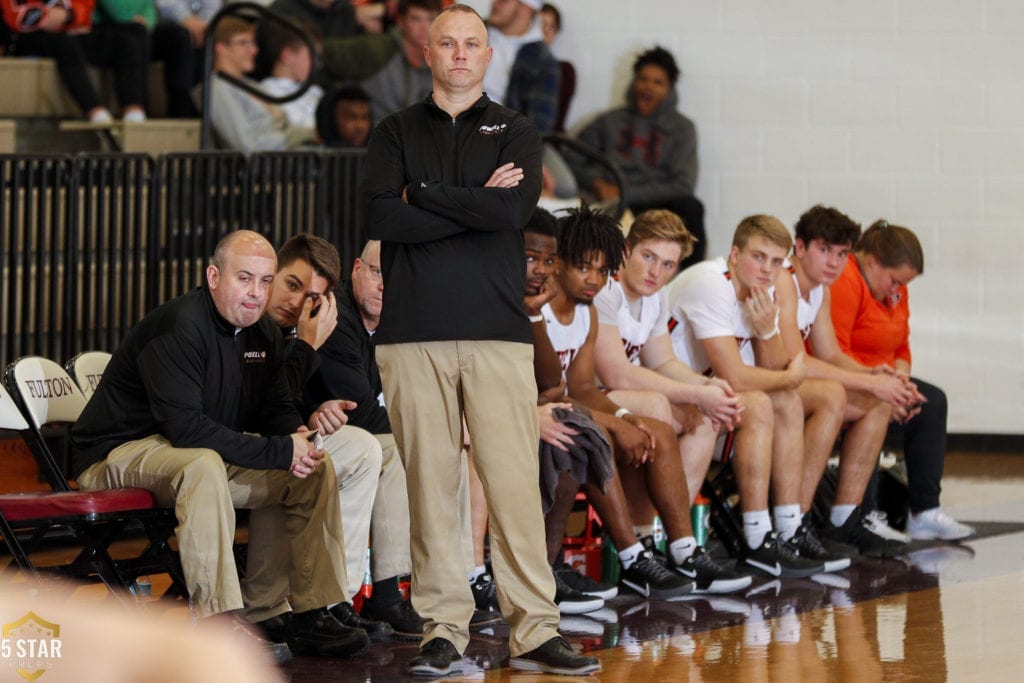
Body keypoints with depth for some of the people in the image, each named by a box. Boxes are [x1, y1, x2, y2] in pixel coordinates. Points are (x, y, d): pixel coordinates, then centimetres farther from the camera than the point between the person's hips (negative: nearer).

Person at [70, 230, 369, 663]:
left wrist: (298, 436, -16)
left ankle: (311, 616, 0)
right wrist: (279, 452, -32)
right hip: (118, 454, -9)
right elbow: (184, 427, -32)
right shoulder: (177, 327, -24)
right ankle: (218, 623, -40)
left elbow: (275, 409, 11)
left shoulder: (262, 334, 4)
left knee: (316, 470, -3)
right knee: (203, 465, -40)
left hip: (210, 454, 9)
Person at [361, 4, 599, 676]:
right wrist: (476, 203, -6)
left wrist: (423, 197, -3)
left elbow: (514, 210, -8)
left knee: (516, 482, -6)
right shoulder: (396, 133, 13)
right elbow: (382, 221, -4)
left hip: (498, 330, -1)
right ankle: (444, 629, 4)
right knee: (430, 483, -1)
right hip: (413, 331, 1)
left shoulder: (516, 133, 12)